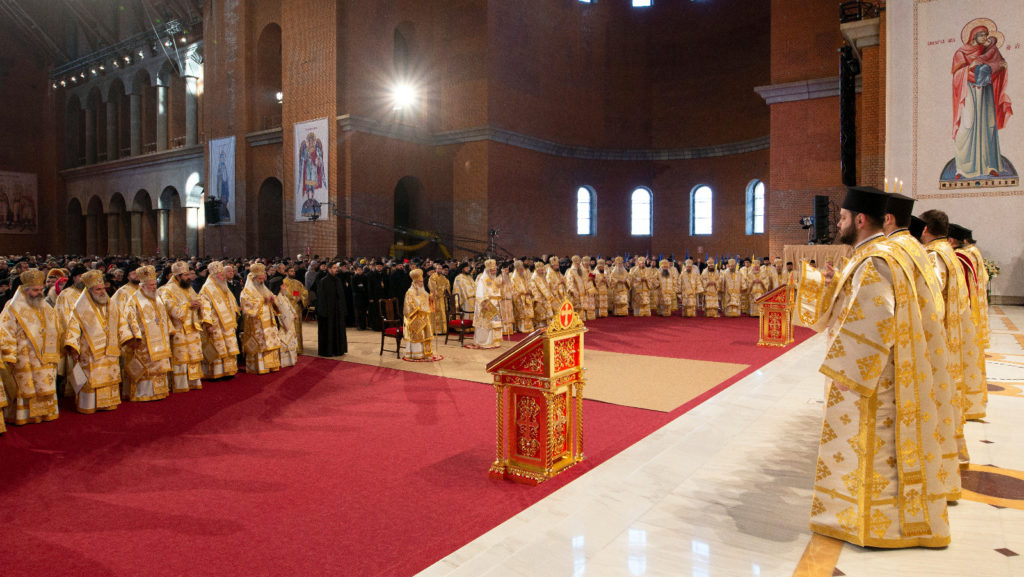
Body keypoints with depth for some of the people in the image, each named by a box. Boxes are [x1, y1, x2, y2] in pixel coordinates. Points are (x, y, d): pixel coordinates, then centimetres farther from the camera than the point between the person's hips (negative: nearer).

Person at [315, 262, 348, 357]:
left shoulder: (338, 280, 8)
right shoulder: (323, 281, -11)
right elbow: (321, 297, -13)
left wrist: (342, 309, 8)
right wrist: (324, 311, -18)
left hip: (338, 311, 6)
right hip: (328, 311, -6)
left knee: (338, 330, 10)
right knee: (328, 331, 0)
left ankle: (338, 349, 20)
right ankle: (327, 351, 9)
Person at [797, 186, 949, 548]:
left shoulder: (872, 262, -20)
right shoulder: (874, 256, 12)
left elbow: (874, 323, -27)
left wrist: (848, 373, -23)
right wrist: (831, 285, 2)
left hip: (866, 375, -10)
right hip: (867, 369, 10)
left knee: (868, 446, 2)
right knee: (865, 444, 18)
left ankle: (871, 523, 15)